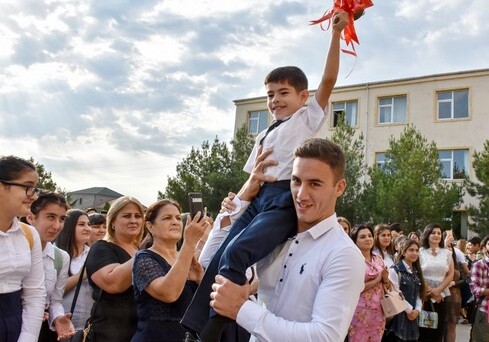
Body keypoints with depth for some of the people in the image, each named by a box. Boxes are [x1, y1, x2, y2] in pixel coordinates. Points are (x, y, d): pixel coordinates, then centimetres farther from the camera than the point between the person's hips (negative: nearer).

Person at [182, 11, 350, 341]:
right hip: (259, 199, 8)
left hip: (286, 199, -7)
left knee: (237, 253, -27)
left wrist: (336, 33, -9)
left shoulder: (308, 118, 8)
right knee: (218, 260, -2)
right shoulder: (265, 135, 26)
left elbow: (328, 80, -5)